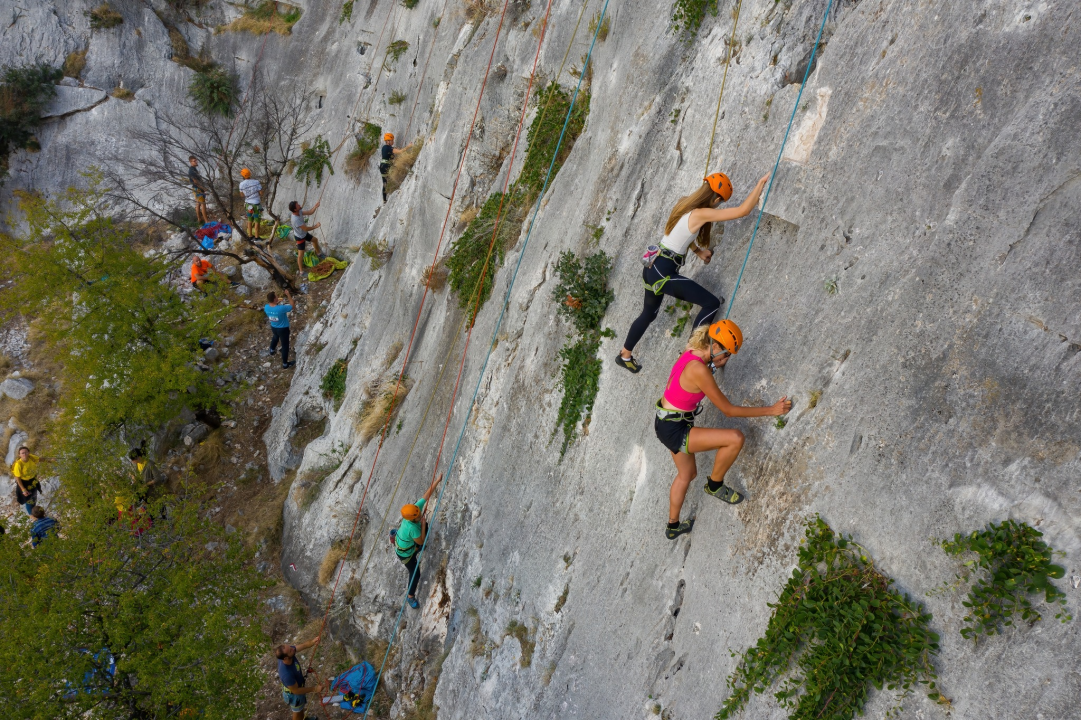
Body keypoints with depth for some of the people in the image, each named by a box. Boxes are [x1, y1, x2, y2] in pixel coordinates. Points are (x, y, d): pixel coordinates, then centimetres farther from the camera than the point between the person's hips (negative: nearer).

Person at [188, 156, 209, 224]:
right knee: (203, 204, -9)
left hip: (198, 189, 10)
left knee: (198, 204, 16)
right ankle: (206, 220, -9)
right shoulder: (191, 170, -20)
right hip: (198, 189, -10)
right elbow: (195, 181, -22)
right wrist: (203, 188, -18)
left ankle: (199, 218, 26)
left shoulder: (194, 169, 10)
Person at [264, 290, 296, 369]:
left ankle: (271, 351, 67)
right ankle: (285, 365, 29)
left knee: (275, 337, 39)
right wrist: (288, 295, -15)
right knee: (285, 345, 14)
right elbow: (291, 305, -20)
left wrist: (276, 303, 1)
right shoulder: (281, 308, -37)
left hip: (273, 327, 6)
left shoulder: (266, 307, -20)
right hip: (283, 329, -6)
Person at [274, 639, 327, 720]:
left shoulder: (286, 653, -29)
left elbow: (302, 645, -19)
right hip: (294, 694, -7)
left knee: (301, 707, 34)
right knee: (297, 711, 24)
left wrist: (312, 642, -41)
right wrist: (314, 689, -21)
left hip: (298, 685, 7)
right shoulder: (286, 674, -45)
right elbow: (296, 691, -29)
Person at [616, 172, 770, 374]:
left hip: (653, 267, 9)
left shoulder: (684, 202, 5)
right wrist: (762, 183, -16)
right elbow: (743, 210, -24)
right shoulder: (701, 214, -21)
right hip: (664, 272, -9)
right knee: (712, 304, -4)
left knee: (649, 313, 29)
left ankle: (625, 355, 44)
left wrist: (698, 251, 23)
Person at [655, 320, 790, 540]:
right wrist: (771, 410, -17)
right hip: (673, 430, -10)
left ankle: (673, 527, 46)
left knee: (687, 474, 29)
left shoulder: (691, 355, 1)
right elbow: (728, 410, -20)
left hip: (665, 423, 10)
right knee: (735, 438, -19)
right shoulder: (699, 370, -27)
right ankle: (715, 485, 6)